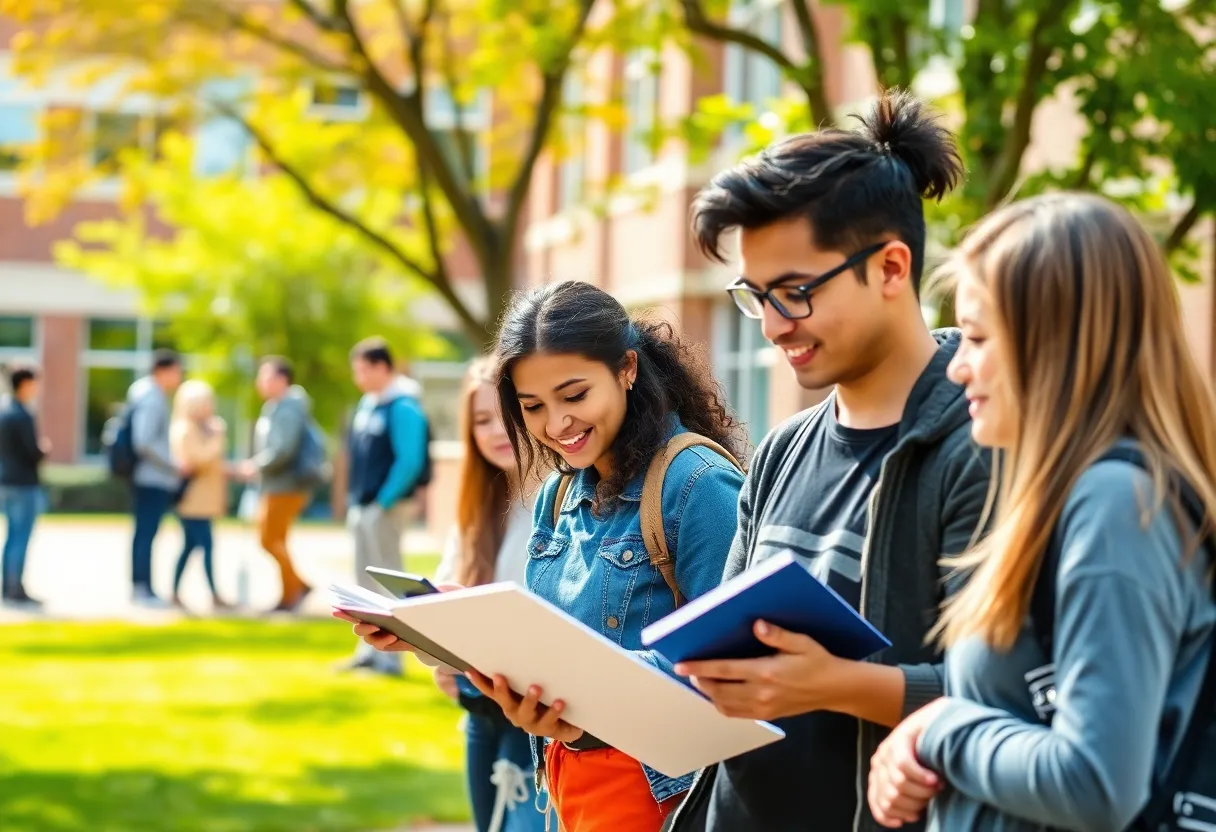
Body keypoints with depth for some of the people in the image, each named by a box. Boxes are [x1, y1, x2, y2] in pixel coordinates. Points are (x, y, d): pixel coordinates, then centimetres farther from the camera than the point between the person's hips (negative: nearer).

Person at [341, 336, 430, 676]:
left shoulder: (402, 407, -15)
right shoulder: (366, 405, 12)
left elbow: (410, 462, -21)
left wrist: (384, 501, -18)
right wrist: (353, 499, 12)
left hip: (383, 507, -9)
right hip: (361, 507, 9)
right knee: (366, 581, 13)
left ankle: (390, 656, 0)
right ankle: (369, 650, 21)